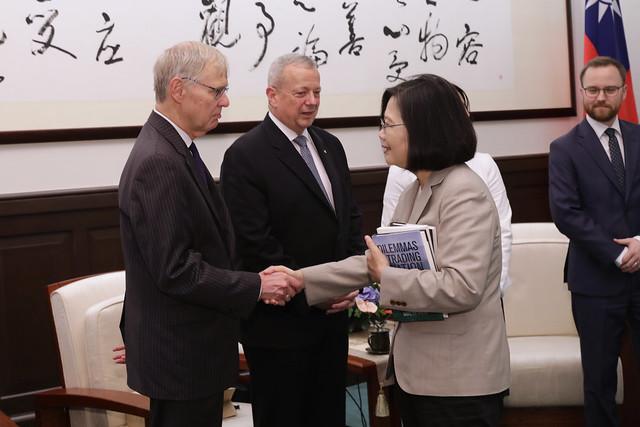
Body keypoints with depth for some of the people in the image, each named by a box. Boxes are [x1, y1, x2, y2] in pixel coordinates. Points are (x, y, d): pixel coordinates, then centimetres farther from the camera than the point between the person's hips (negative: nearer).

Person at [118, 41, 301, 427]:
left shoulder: (174, 149, 11)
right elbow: (175, 272, -25)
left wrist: (252, 281, 8)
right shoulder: (158, 163, -22)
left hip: (195, 347, 10)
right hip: (181, 353, -10)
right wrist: (256, 287, -16)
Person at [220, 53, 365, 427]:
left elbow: (351, 217, 15)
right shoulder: (245, 155, -13)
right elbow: (255, 244, -18)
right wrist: (311, 293, -16)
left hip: (333, 314, 7)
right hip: (281, 324, -7)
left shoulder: (330, 146, 12)